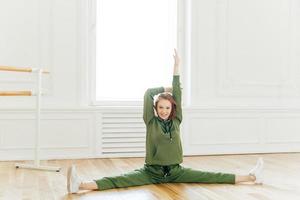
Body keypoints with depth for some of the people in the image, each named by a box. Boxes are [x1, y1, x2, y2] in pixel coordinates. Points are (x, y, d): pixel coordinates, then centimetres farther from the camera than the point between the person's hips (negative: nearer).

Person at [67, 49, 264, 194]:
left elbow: (177, 95, -6)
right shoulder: (151, 121, -3)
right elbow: (148, 93, -9)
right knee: (121, 180, -25)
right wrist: (165, 89, 6)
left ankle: (250, 176, -10)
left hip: (175, 170, 3)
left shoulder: (176, 121, 2)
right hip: (152, 171, -3)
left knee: (210, 177, -5)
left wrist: (177, 66, -11)